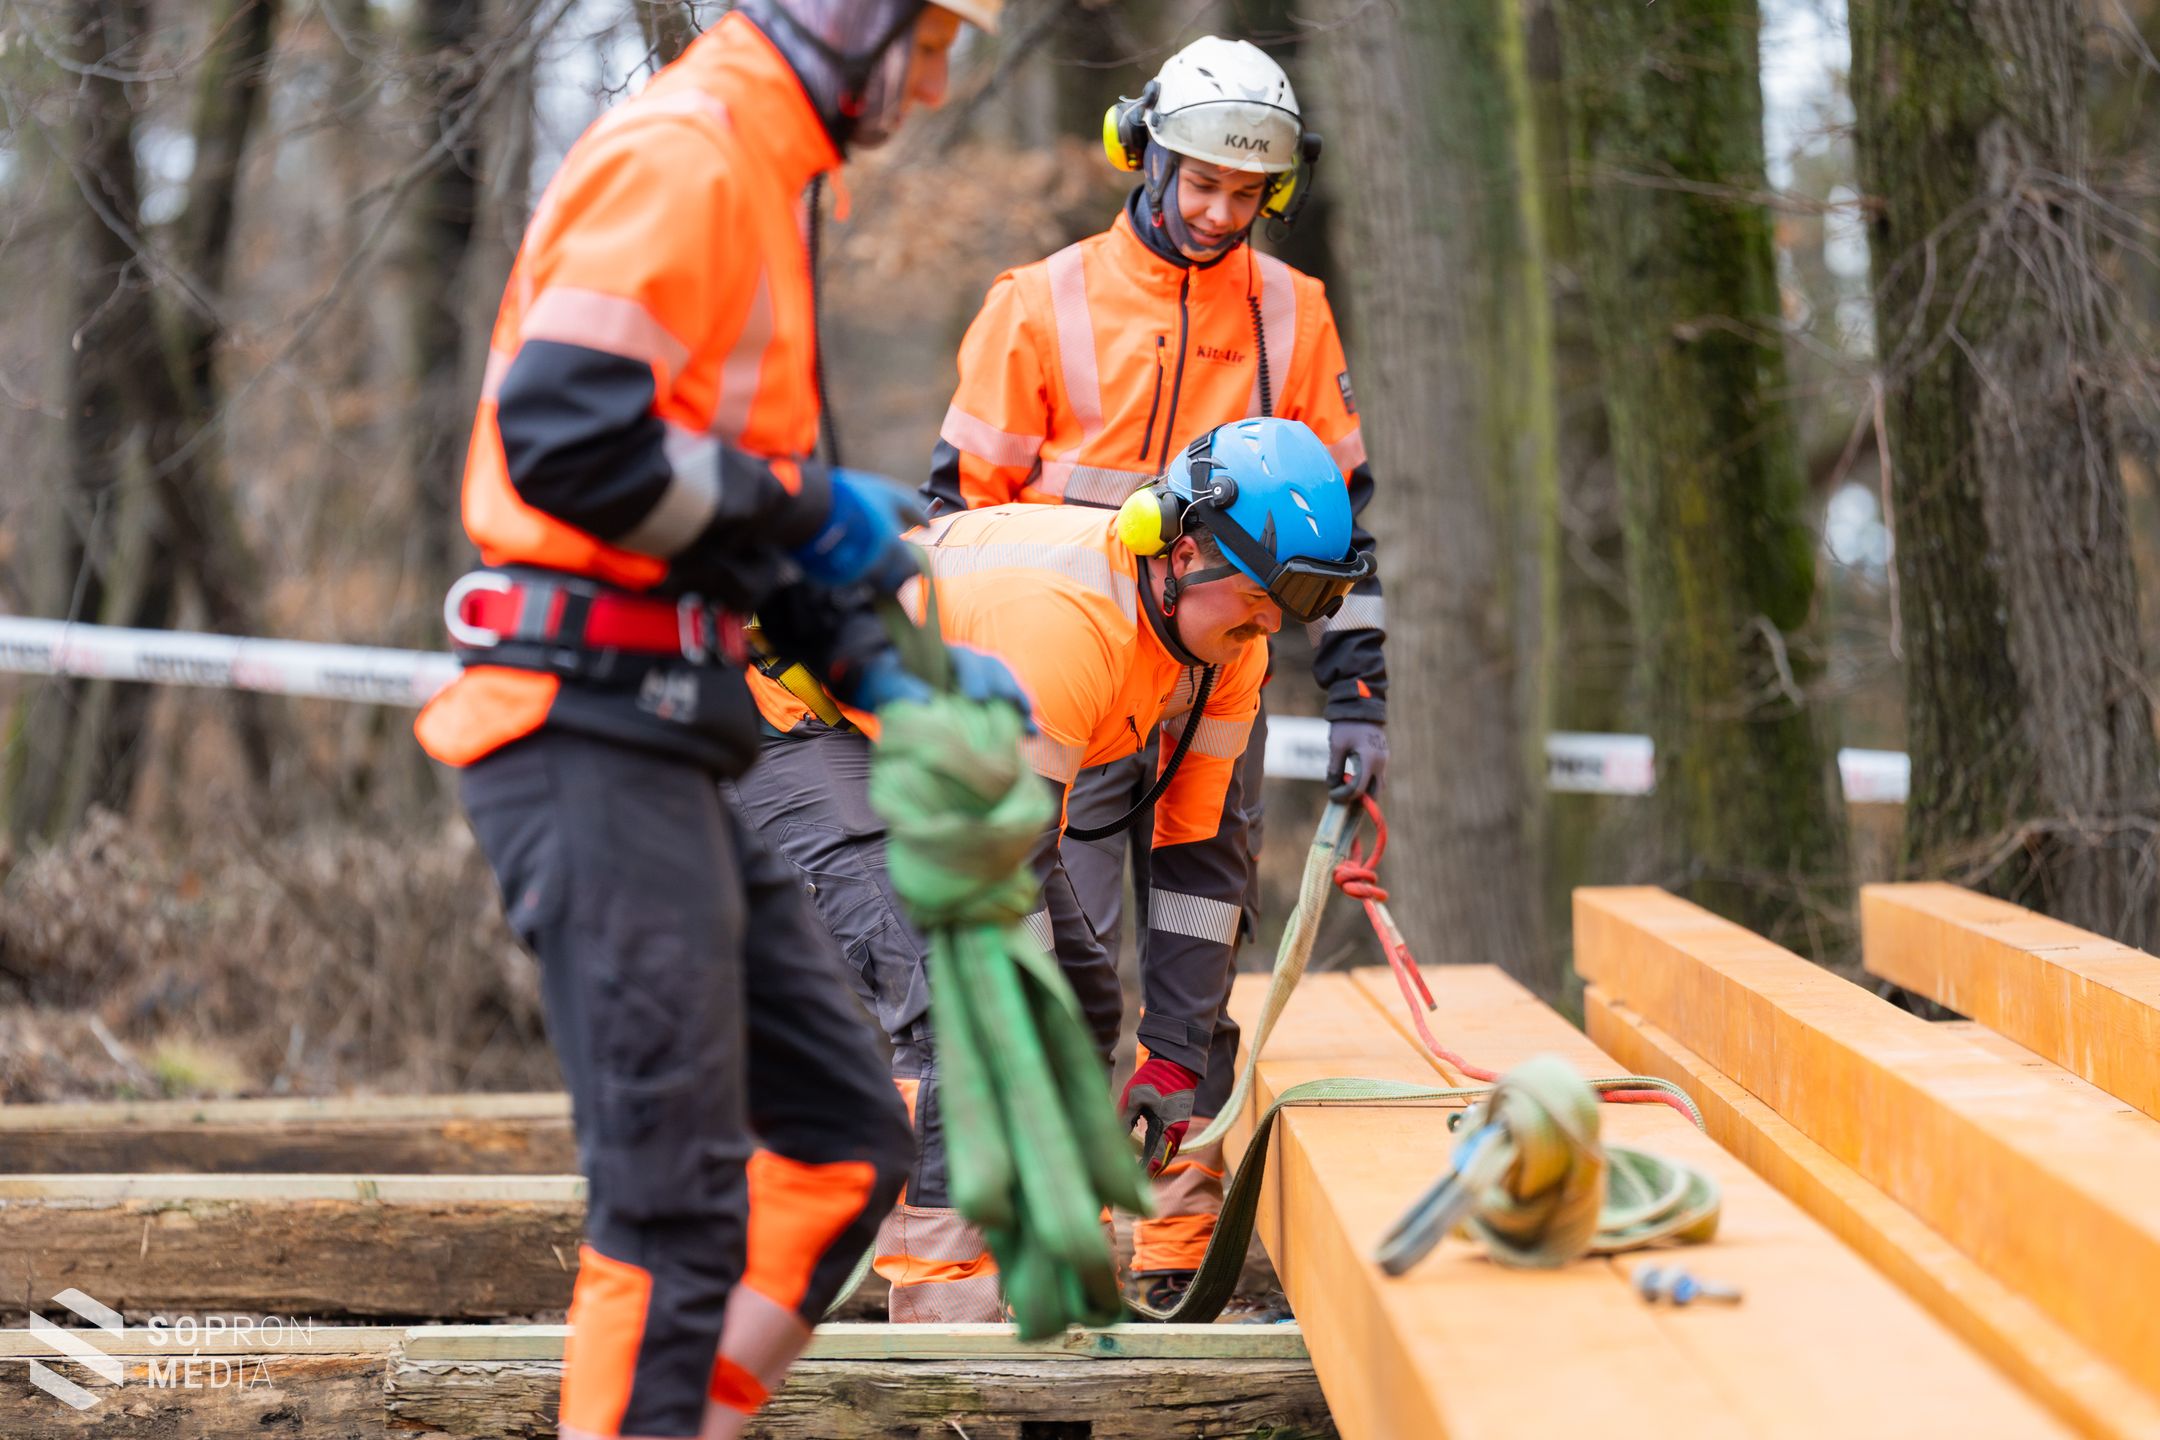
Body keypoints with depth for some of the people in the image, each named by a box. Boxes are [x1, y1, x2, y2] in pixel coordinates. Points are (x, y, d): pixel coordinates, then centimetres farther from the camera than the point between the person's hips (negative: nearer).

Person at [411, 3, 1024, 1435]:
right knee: (677, 1193, -8)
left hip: (657, 744, 10)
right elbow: (565, 436, -25)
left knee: (846, 1133, 13)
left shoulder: (759, 175, 21)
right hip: (594, 732, -10)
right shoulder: (683, 156, -12)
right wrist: (803, 508, -13)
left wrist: (889, 669, 15)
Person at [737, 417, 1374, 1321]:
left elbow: (1202, 852, -3)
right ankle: (946, 1307, -23)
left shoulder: (1227, 642, -10)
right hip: (798, 726, -10)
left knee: (1079, 999, 7)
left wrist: (1174, 1058, -8)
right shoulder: (1065, 619, -37)